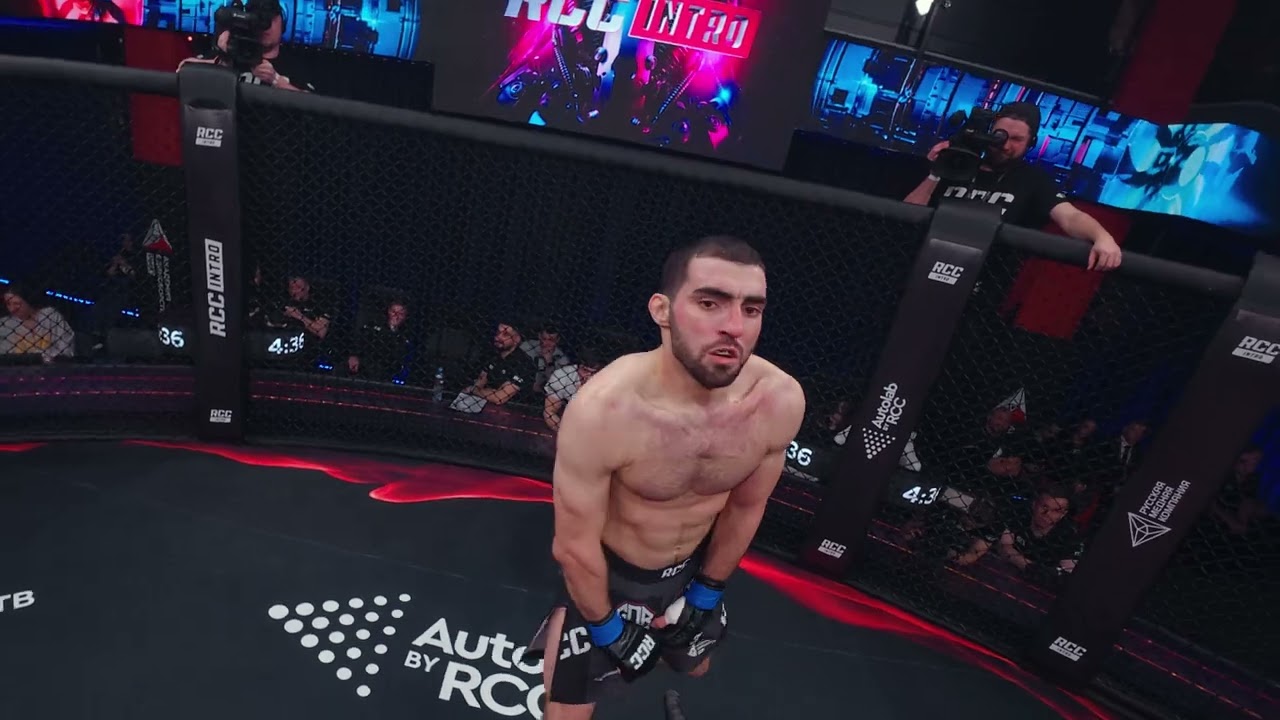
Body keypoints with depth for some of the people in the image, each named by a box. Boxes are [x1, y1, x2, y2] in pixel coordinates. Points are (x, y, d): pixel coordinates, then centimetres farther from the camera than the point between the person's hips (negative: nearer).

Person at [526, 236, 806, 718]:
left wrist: (706, 594, 6)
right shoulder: (602, 409, -37)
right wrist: (605, 627, -8)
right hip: (605, 575, -4)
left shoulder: (780, 400, -25)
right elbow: (574, 546, -22)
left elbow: (745, 507, -6)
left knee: (696, 670, 31)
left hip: (692, 570, 5)